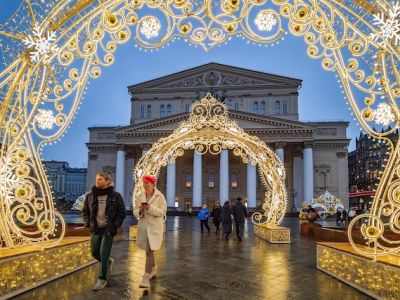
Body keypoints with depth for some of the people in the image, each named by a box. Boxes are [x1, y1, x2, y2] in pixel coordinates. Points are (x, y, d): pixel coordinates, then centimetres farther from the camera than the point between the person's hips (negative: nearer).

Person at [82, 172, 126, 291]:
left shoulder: (115, 196, -9)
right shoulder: (90, 196, 1)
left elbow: (121, 213, -3)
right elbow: (85, 211, 13)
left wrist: (115, 226, -10)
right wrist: (87, 223, 0)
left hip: (108, 229, -4)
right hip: (95, 228, 4)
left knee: (103, 254, -4)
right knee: (94, 252, 12)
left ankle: (102, 279, 13)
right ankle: (108, 262, 42)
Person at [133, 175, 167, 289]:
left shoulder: (159, 196, -7)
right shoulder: (139, 196, 4)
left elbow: (163, 212, -11)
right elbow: (135, 212, 6)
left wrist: (151, 208, -24)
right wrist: (140, 210, -17)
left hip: (155, 227, -5)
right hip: (143, 226, 5)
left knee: (149, 251, -11)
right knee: (149, 250, 17)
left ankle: (146, 278, -8)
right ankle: (153, 270, 38)